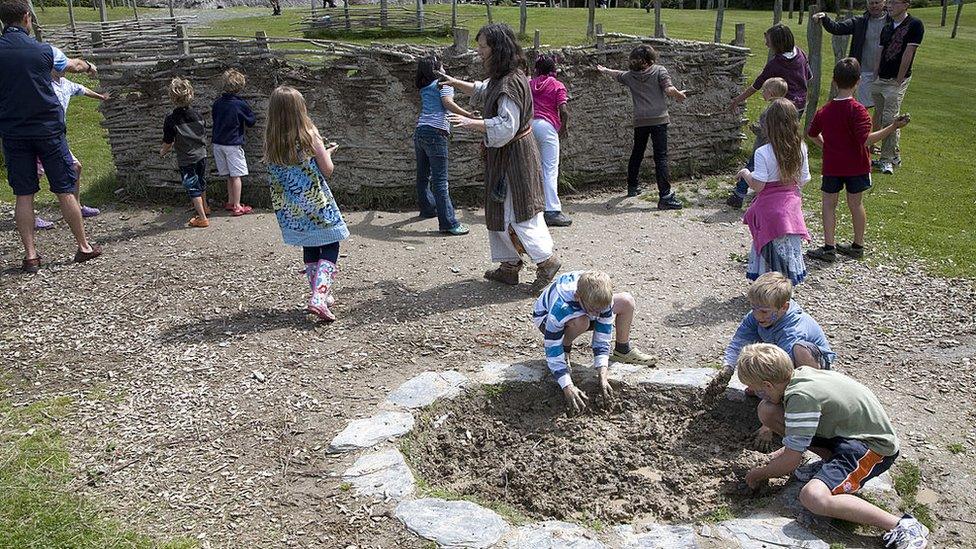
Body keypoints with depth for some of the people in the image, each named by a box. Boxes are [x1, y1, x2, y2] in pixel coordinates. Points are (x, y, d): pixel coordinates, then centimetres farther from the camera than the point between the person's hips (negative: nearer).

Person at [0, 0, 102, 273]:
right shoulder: (44, 50, -5)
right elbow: (73, 65, 16)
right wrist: (88, 66, 38)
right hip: (48, 129, -1)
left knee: (23, 194, 6)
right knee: (65, 190, 7)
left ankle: (30, 255, 7)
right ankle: (84, 246, 15)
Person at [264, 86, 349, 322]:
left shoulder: (270, 142, -3)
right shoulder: (309, 136, -15)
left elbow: (273, 175, 7)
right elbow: (327, 170, -10)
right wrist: (327, 153, 10)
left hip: (291, 208, 5)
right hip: (316, 203, -5)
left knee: (310, 250, 20)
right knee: (330, 248, 4)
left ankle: (322, 295, 29)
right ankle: (319, 298, -13)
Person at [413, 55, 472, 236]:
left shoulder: (424, 88, 19)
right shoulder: (443, 82, 0)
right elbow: (447, 102, -16)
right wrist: (469, 115, -22)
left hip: (419, 131, 8)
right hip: (435, 133, -7)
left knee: (423, 175, 19)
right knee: (440, 180, -11)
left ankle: (428, 208, 36)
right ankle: (448, 223, -13)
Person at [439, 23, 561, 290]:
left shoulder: (511, 82, -22)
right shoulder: (500, 78, 9)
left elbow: (506, 126, -27)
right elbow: (481, 90, 32)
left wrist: (470, 122, -25)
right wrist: (455, 82, 26)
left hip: (514, 156, -10)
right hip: (501, 155, 10)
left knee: (518, 213, -4)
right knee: (499, 211, 15)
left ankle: (547, 260, 10)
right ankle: (509, 266, 24)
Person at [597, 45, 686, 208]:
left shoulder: (630, 76, 11)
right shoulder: (659, 70, 0)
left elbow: (617, 74, 31)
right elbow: (669, 89, -14)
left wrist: (604, 70, 51)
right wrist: (679, 95, 6)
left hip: (640, 121, 4)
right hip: (658, 119, -4)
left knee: (637, 154, 22)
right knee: (661, 157, -8)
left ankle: (632, 186, 38)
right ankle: (665, 196, -15)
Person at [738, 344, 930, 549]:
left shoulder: (801, 396, -28)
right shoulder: (801, 373, -3)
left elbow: (791, 462, -18)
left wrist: (760, 474, -1)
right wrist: (788, 449, 25)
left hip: (874, 447, -9)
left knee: (813, 497, -33)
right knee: (766, 410, -1)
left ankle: (901, 526, -19)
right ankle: (832, 461, 10)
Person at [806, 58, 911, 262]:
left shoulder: (824, 111, -4)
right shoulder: (857, 110, -17)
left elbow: (812, 134, 11)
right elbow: (866, 139, -25)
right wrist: (893, 127, -24)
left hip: (832, 166, 1)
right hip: (856, 166, -1)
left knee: (829, 204, 8)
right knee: (856, 203, 12)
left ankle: (828, 248, 4)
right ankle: (858, 246, 23)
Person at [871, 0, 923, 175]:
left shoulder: (915, 25, -8)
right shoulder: (886, 28, 14)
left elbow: (908, 55, -11)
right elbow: (880, 55, 13)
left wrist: (898, 80, -12)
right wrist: (875, 77, 7)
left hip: (897, 81, -7)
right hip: (880, 80, 7)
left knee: (890, 120, -11)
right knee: (883, 120, 10)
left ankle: (887, 159, -3)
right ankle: (894, 156, 22)